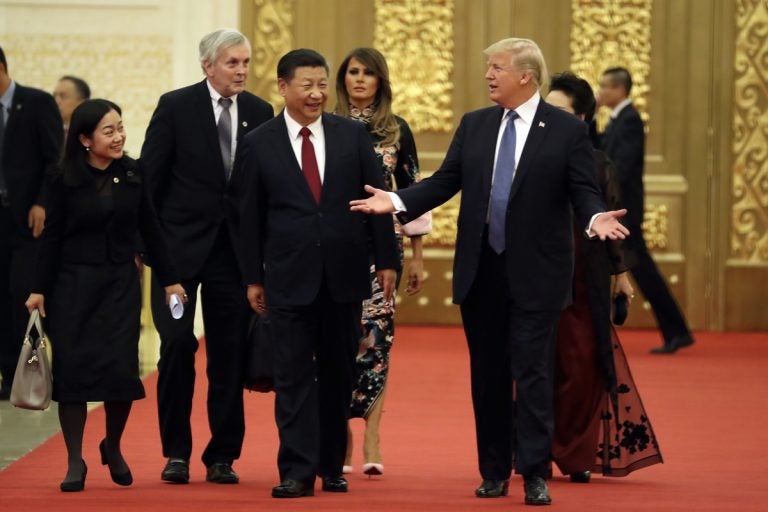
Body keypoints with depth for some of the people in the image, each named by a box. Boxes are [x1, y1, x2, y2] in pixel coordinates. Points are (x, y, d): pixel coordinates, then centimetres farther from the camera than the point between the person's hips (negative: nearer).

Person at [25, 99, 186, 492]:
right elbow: (51, 238, -3)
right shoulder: (66, 180, -6)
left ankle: (113, 447, 20)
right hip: (73, 283, -2)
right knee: (72, 368, -2)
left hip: (121, 283, 2)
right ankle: (75, 462, 6)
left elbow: (149, 230, 8)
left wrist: (169, 279, 8)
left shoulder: (132, 174, 2)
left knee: (121, 368, -5)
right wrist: (39, 289, -6)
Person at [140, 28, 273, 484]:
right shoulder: (176, 106, -3)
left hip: (236, 248, 3)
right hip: (180, 243, -3)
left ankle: (222, 456, 13)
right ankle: (177, 451, 4)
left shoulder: (260, 113, 5)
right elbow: (150, 177, -2)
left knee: (230, 353, 4)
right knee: (178, 343, -8)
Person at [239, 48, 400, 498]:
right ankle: (298, 471, -5)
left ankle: (331, 465, 18)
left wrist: (387, 260, 0)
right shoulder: (260, 143, 1)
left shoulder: (353, 135, 3)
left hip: (344, 274, 2)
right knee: (294, 374, -4)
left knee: (339, 373, 9)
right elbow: (252, 215, 4)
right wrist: (254, 277, 4)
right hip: (290, 276, -2)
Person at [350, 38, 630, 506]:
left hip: (535, 274, -5)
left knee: (532, 372, -7)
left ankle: (535, 475, -6)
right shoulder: (474, 126, 9)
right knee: (487, 375, 9)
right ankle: (495, 472, 17)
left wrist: (595, 218, -27)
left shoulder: (567, 130, -3)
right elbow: (445, 182, 8)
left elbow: (584, 190, -6)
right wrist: (396, 202, -6)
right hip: (480, 273, 5)